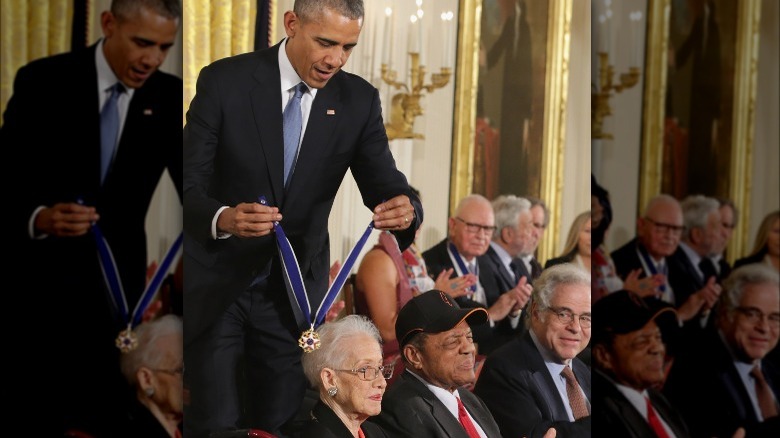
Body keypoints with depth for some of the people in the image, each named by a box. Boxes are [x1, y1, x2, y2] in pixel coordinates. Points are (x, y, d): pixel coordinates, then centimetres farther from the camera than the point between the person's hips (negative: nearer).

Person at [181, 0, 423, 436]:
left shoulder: (358, 99, -1)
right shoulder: (224, 81, -11)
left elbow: (385, 184, -5)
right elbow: (189, 185, -13)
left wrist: (406, 208, -30)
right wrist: (223, 219, -36)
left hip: (295, 291, 3)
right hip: (216, 285, -3)